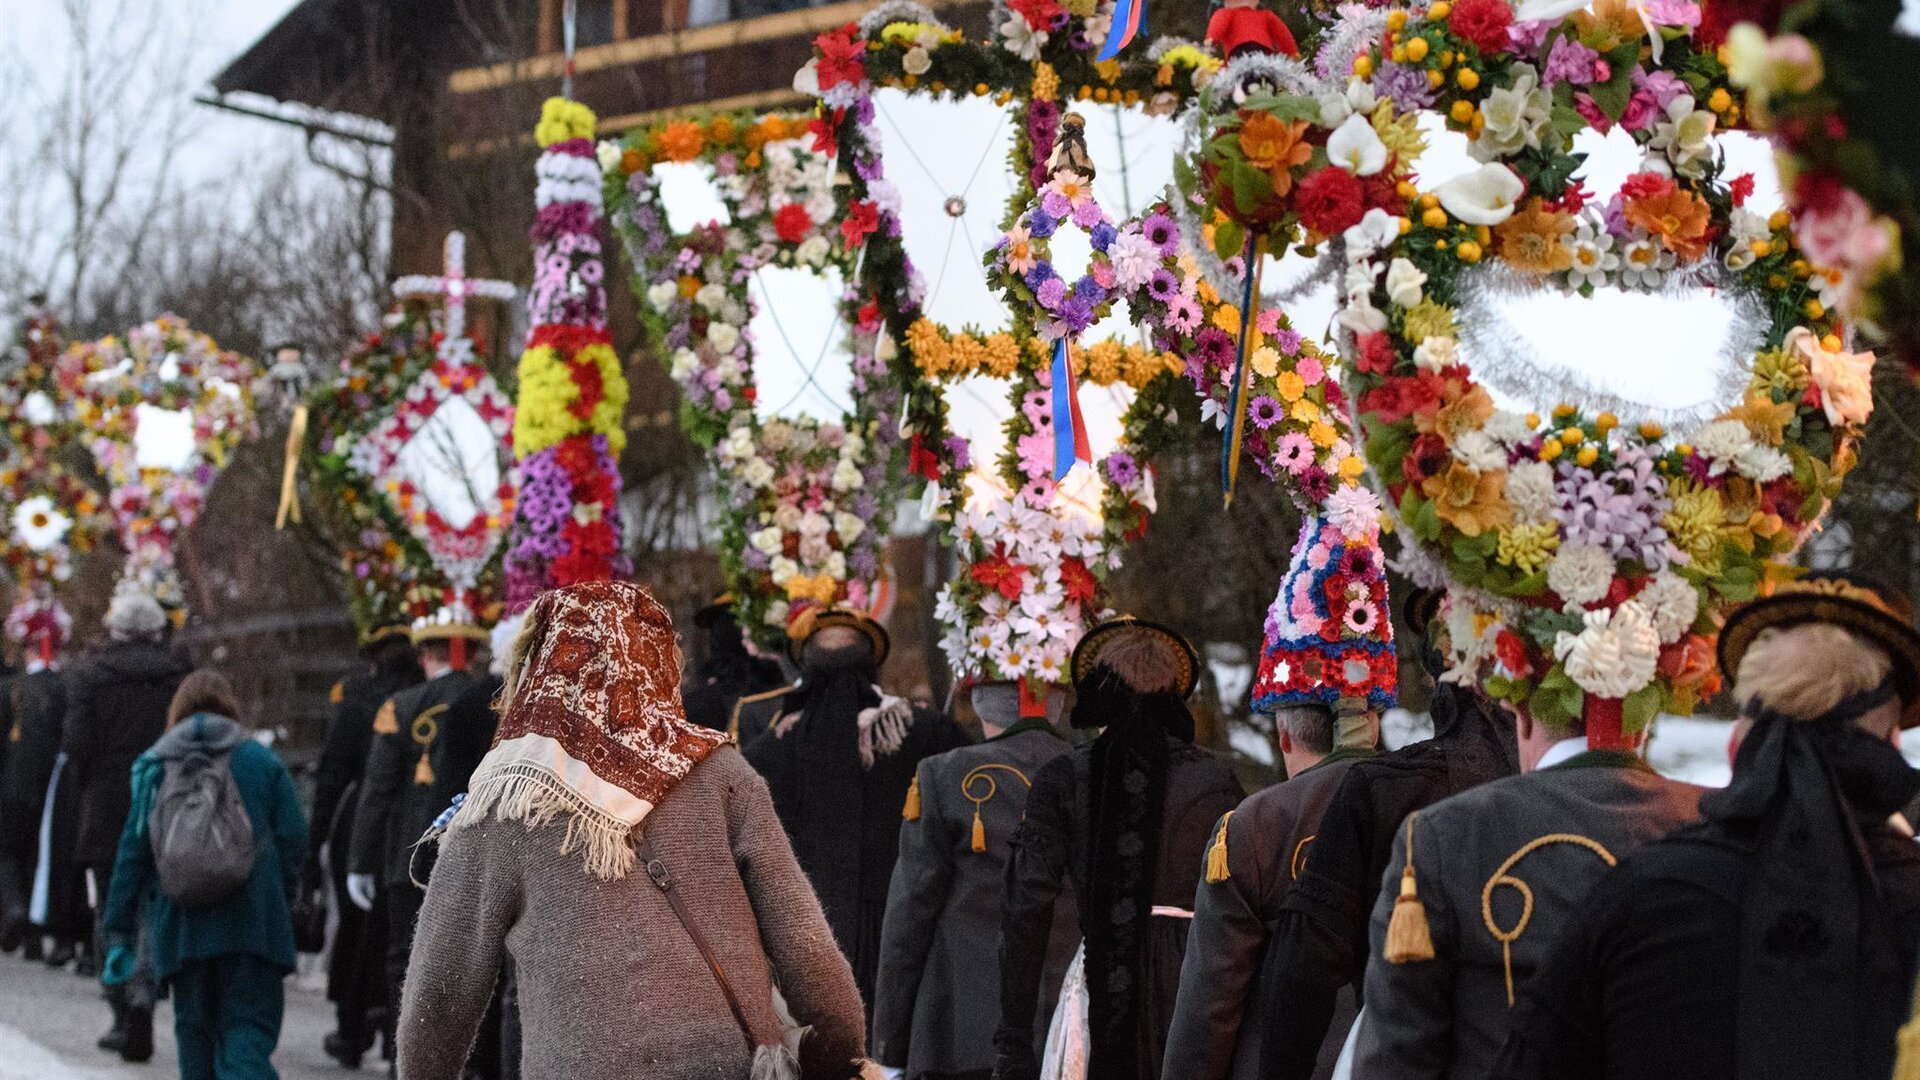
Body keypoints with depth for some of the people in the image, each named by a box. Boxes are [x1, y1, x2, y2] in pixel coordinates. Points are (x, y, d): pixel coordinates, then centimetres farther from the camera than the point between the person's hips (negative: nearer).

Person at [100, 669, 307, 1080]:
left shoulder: (155, 767, 7)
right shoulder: (262, 760, 4)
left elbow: (133, 852, 5)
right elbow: (293, 840, 0)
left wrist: (119, 934, 6)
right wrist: (283, 903, 13)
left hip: (182, 924, 1)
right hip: (253, 923, -1)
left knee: (195, 1031, 14)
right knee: (248, 1030, -3)